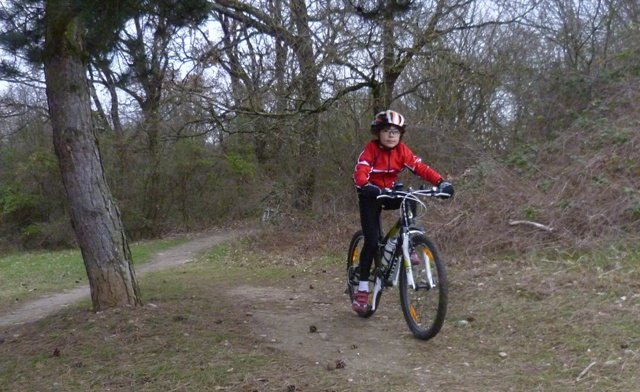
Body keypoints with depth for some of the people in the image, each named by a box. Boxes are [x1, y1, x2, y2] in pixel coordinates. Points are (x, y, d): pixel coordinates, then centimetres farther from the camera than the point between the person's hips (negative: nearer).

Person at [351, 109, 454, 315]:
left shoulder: (402, 150, -9)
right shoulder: (371, 149, -20)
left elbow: (420, 167, -19)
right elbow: (360, 171, -34)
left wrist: (440, 181, -35)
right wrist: (365, 186, -56)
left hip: (390, 194, 4)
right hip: (371, 197, -4)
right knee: (372, 241, -13)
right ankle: (362, 290, -4)